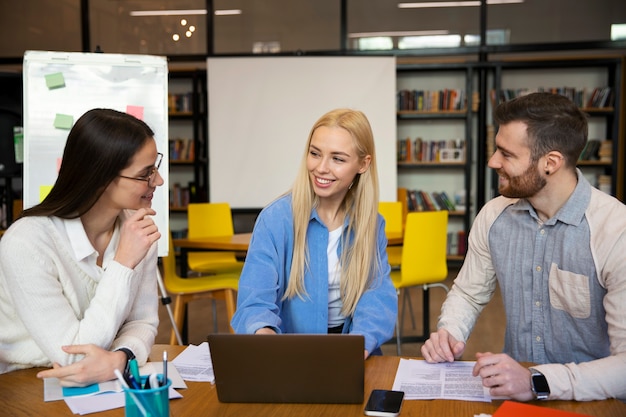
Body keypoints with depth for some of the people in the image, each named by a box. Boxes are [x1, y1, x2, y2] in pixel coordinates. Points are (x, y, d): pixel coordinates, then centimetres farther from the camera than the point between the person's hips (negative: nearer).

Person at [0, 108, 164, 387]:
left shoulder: (136, 228, -7)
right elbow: (72, 357, -22)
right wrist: (123, 263, -26)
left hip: (103, 384, 4)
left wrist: (119, 359, -25)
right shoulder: (27, 242, -23)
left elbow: (143, 321, -4)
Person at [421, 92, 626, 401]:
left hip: (591, 399, -4)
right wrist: (449, 334, -8)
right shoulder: (494, 215, -1)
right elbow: (468, 293, 11)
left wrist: (537, 382, -31)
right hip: (511, 390, 4)